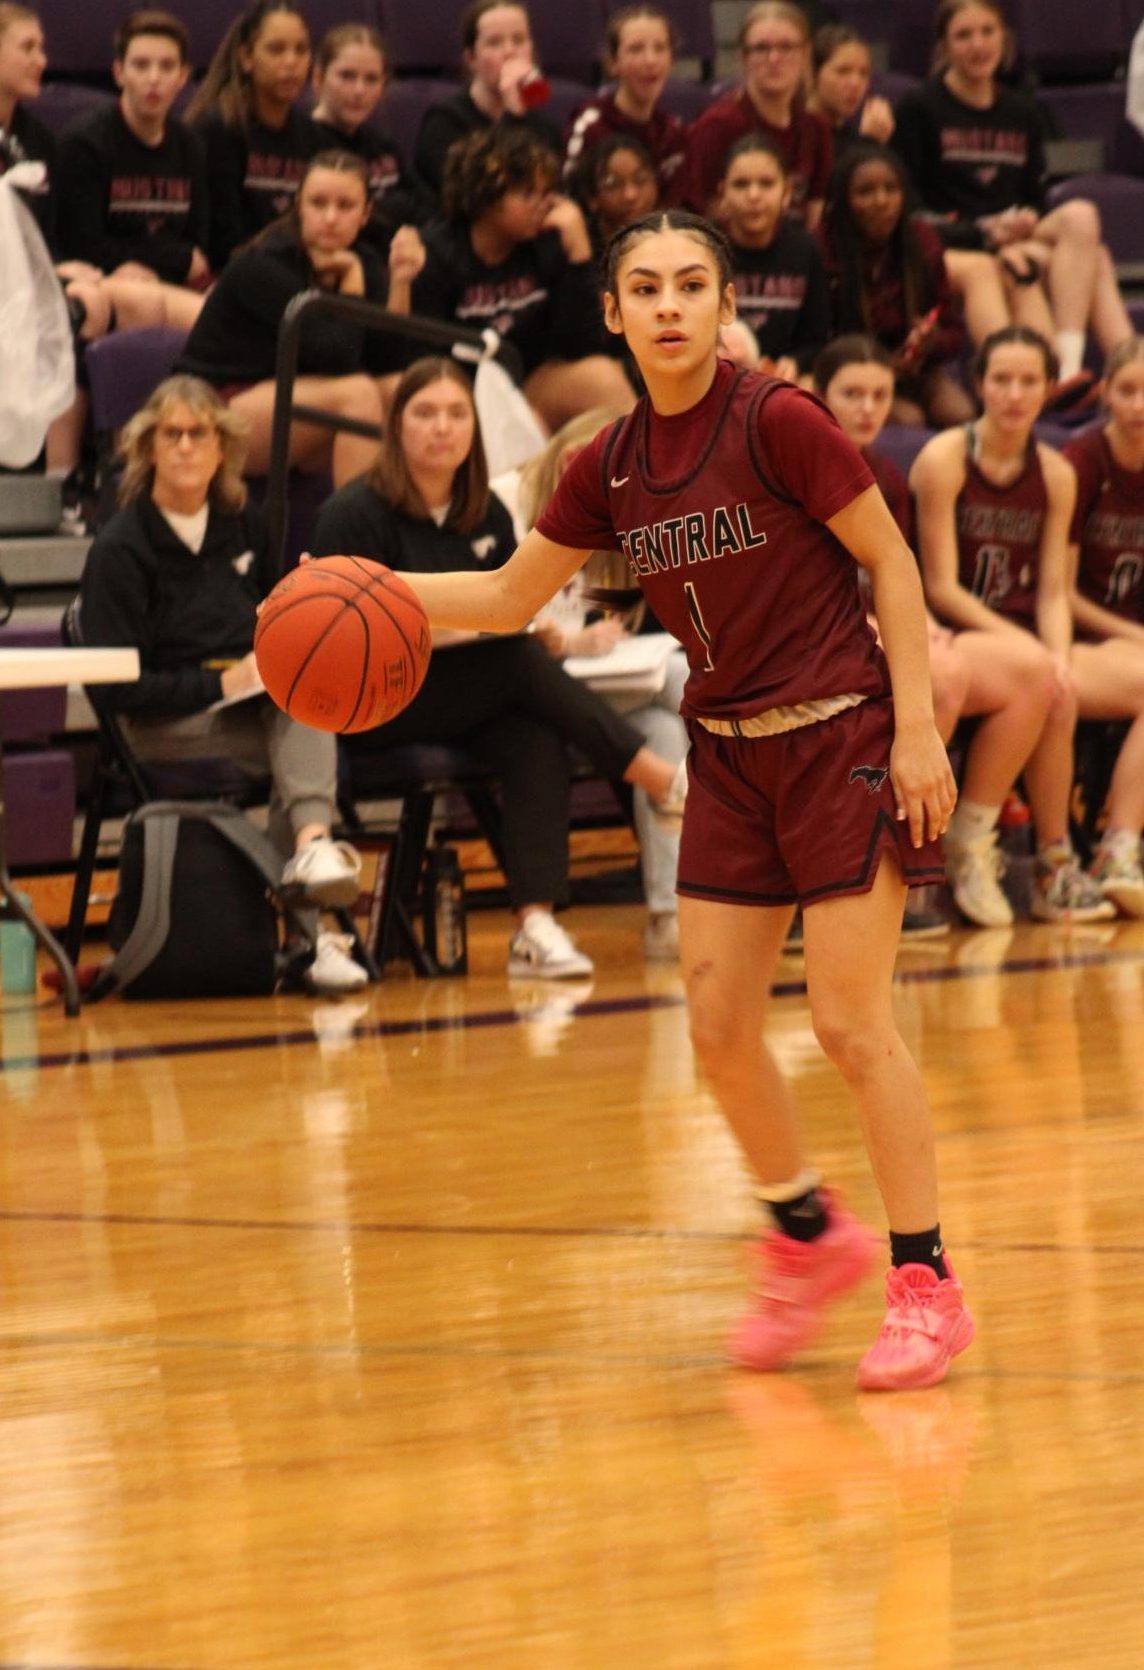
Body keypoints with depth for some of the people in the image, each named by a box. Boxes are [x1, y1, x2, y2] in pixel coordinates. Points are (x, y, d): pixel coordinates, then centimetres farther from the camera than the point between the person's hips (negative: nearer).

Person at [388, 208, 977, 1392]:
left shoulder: (776, 423, -16)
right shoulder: (611, 469, 1)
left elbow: (892, 561, -10)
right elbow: (508, 597, 12)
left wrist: (916, 726, -14)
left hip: (841, 738, -6)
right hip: (728, 754, 6)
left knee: (850, 1022, -9)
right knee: (718, 1028, 4)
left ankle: (924, 1285, 1)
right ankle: (808, 1237, 27)